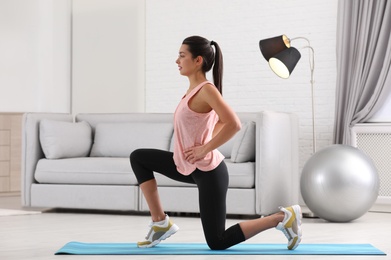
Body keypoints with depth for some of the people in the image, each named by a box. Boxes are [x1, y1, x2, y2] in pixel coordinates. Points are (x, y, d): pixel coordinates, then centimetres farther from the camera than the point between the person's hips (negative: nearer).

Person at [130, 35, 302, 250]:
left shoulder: (206, 89, -18)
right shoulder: (195, 89, 9)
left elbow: (234, 124, -28)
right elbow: (221, 121, 21)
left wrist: (205, 148, -22)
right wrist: (206, 140, 9)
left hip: (207, 171, -9)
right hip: (190, 167, 9)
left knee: (217, 242, -1)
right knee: (138, 158, 11)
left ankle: (282, 217, 6)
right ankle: (160, 222, 10)